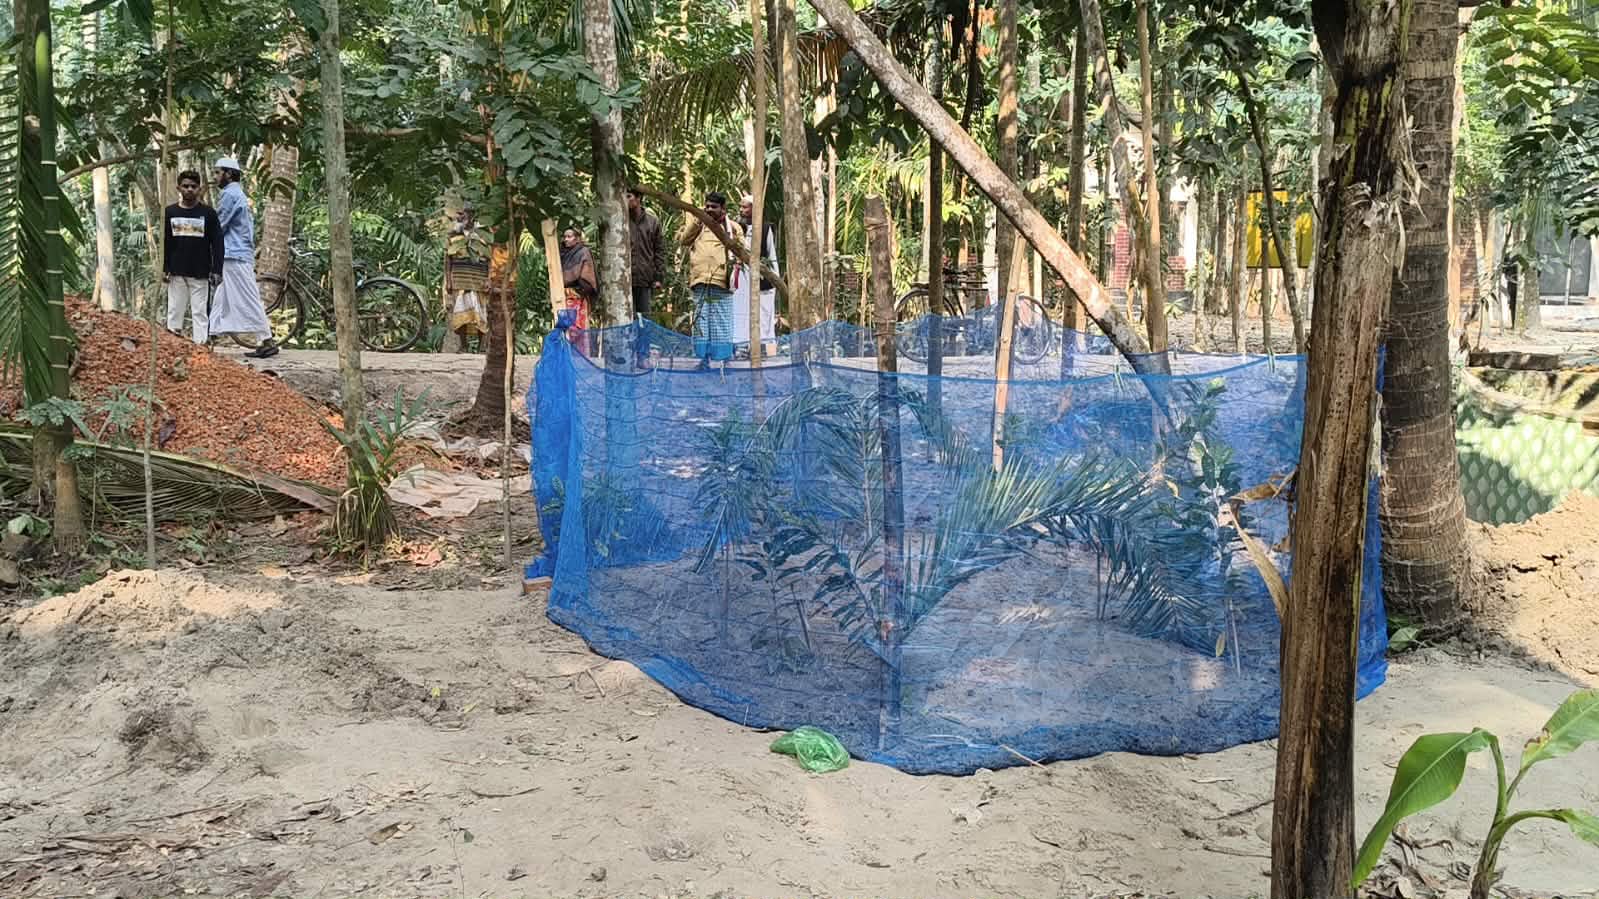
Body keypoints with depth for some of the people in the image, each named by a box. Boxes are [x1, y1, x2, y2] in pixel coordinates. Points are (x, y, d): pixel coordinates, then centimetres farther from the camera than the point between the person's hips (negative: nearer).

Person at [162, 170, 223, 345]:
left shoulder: (208, 213, 2)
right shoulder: (170, 212, 9)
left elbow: (217, 243, 1)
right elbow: (164, 243, 11)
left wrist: (216, 270, -7)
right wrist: (163, 268, 2)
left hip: (200, 273, -2)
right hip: (176, 272, 2)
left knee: (200, 313, -3)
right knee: (174, 311, 4)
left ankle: (200, 346, -2)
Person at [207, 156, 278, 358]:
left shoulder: (230, 194, -11)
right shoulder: (239, 194, 20)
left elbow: (218, 226, -11)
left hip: (234, 257, -10)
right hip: (243, 253, 10)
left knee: (248, 300, -9)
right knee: (221, 299, 11)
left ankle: (268, 342, -9)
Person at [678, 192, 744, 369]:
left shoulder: (733, 227, 11)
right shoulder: (697, 223, 16)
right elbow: (682, 239, 3)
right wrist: (696, 221, -3)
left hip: (722, 282, -2)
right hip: (700, 281, 2)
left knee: (722, 324, -1)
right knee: (701, 322, 4)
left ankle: (726, 359, 3)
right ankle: (703, 359, 9)